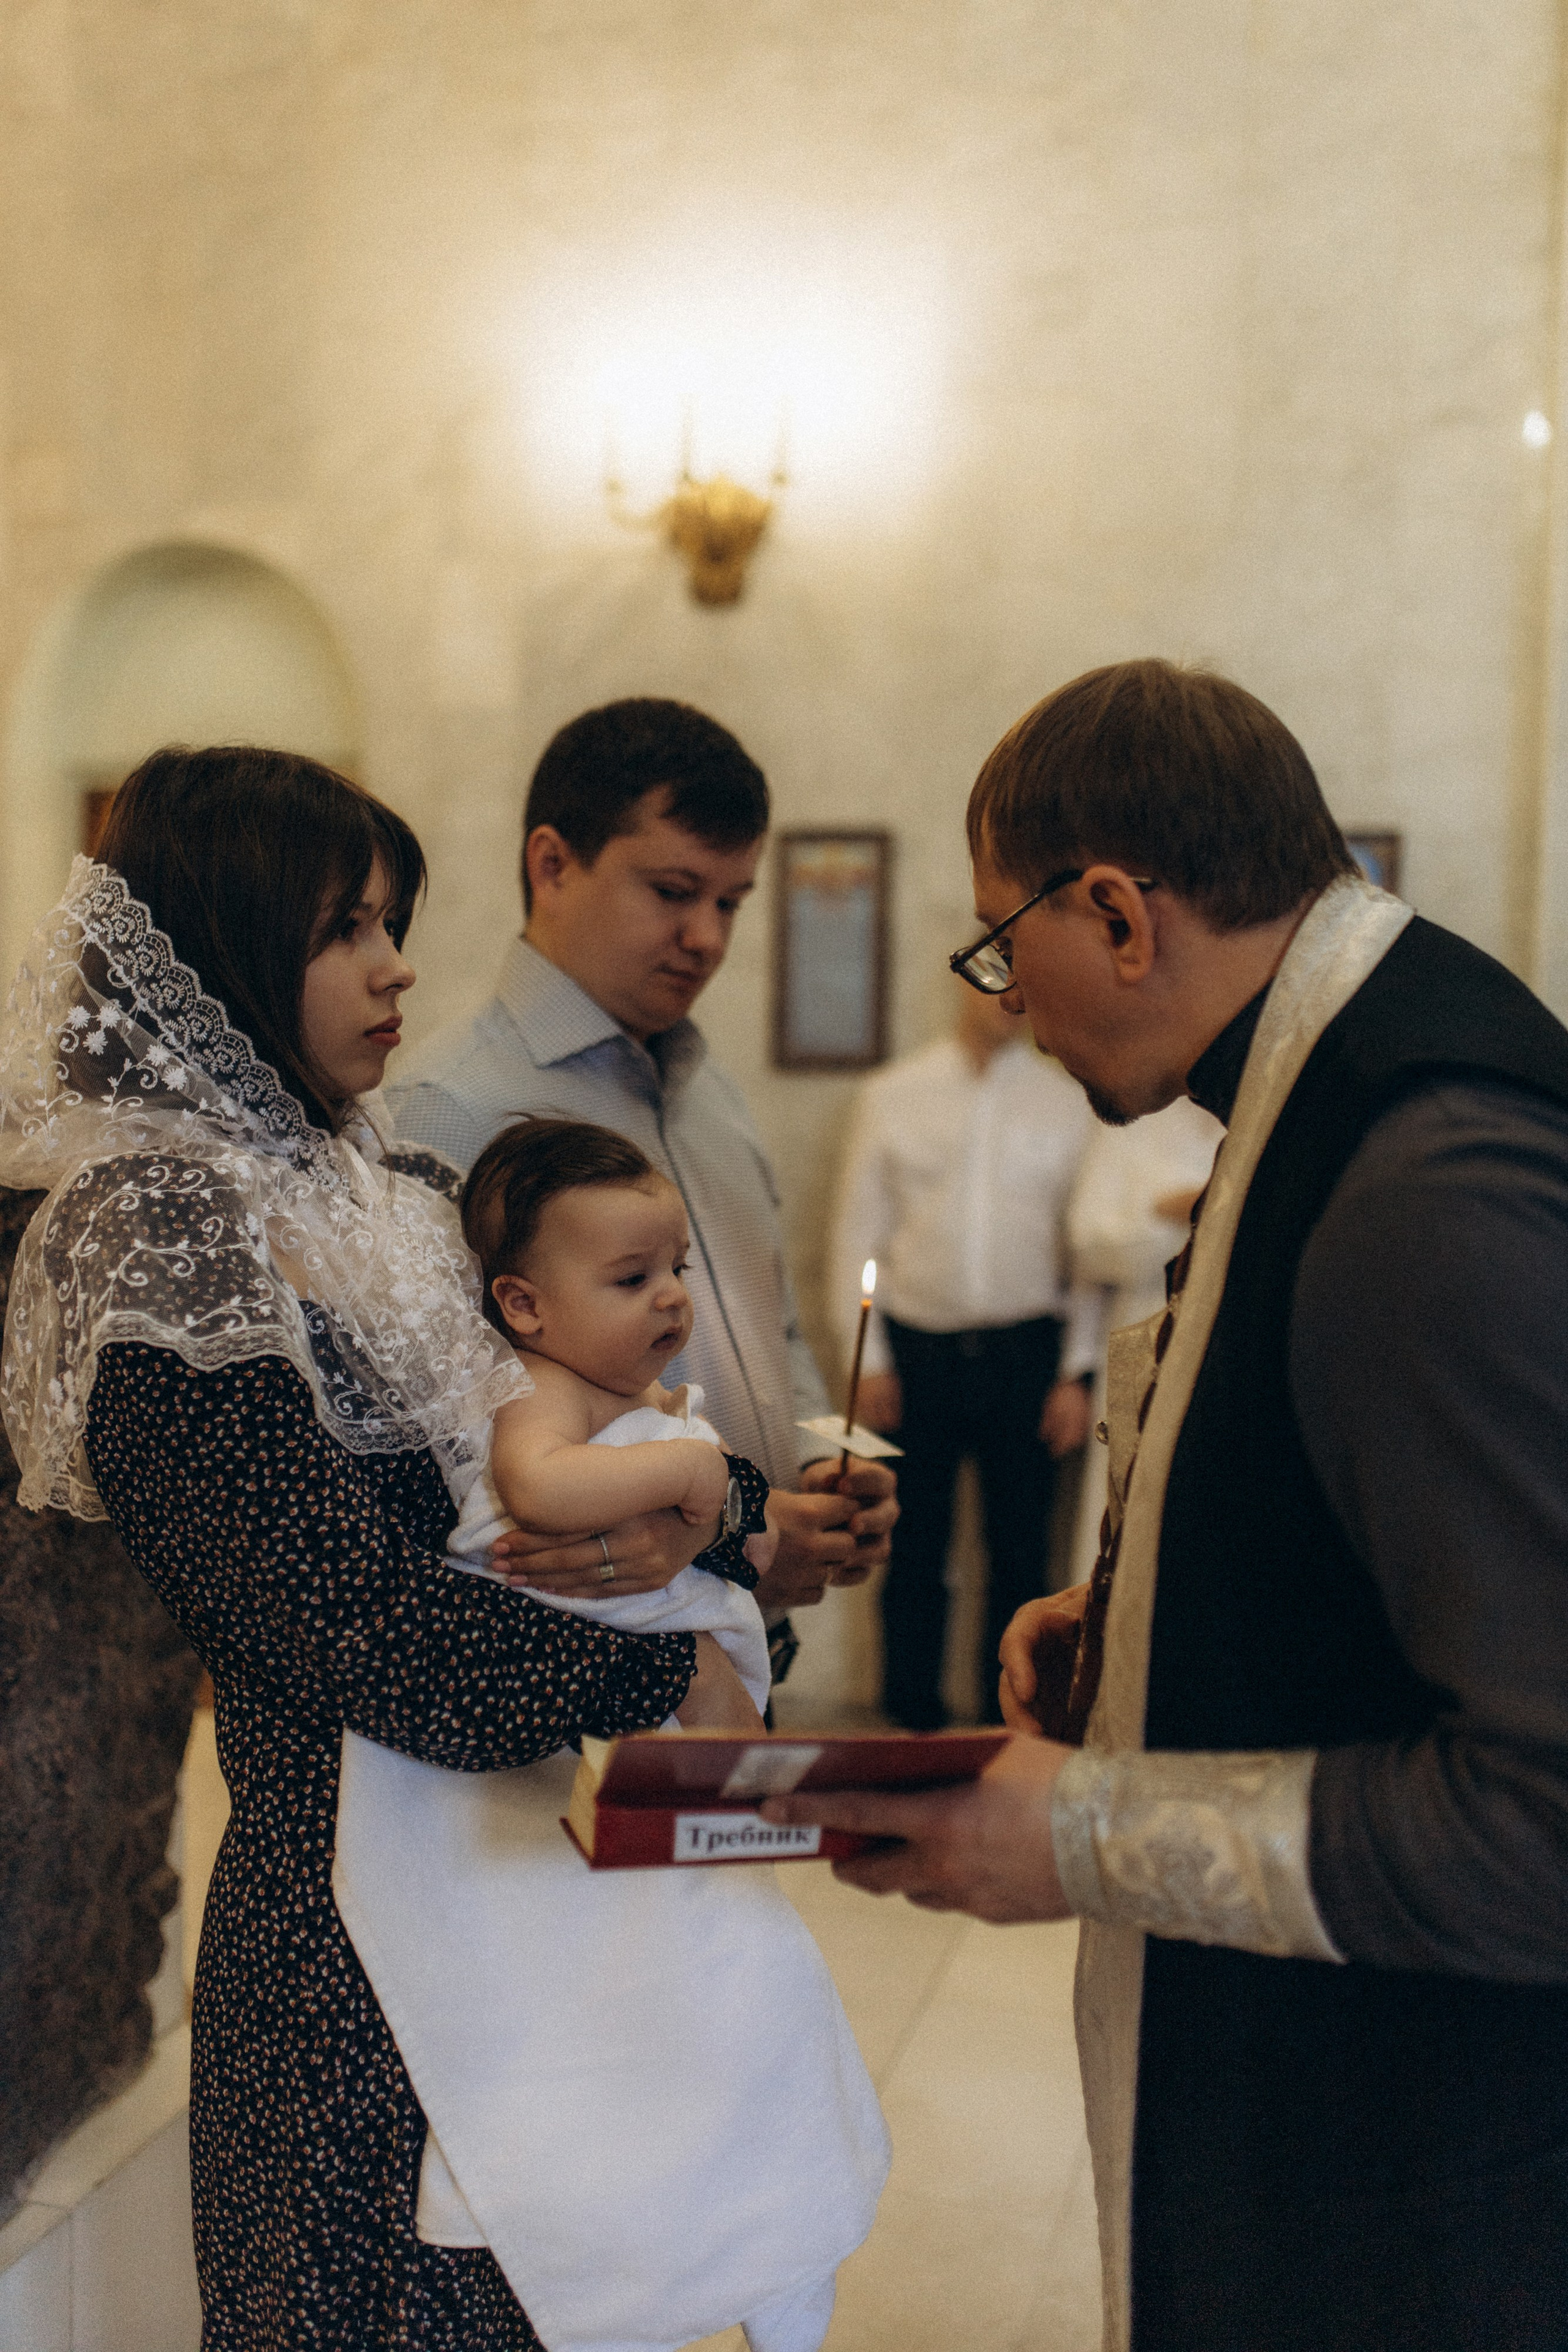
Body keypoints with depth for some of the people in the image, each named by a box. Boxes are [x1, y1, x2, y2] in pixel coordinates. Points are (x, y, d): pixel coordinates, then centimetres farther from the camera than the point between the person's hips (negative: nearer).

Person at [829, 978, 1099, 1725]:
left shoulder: (1070, 1101, 4)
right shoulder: (890, 1097, 5)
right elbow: (857, 1234, 7)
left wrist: (1078, 1372, 0)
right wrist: (866, 1357, 2)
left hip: (1025, 1354, 0)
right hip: (918, 1353, 0)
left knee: (1020, 1550, 5)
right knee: (914, 1550, 6)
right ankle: (912, 1718, 18)